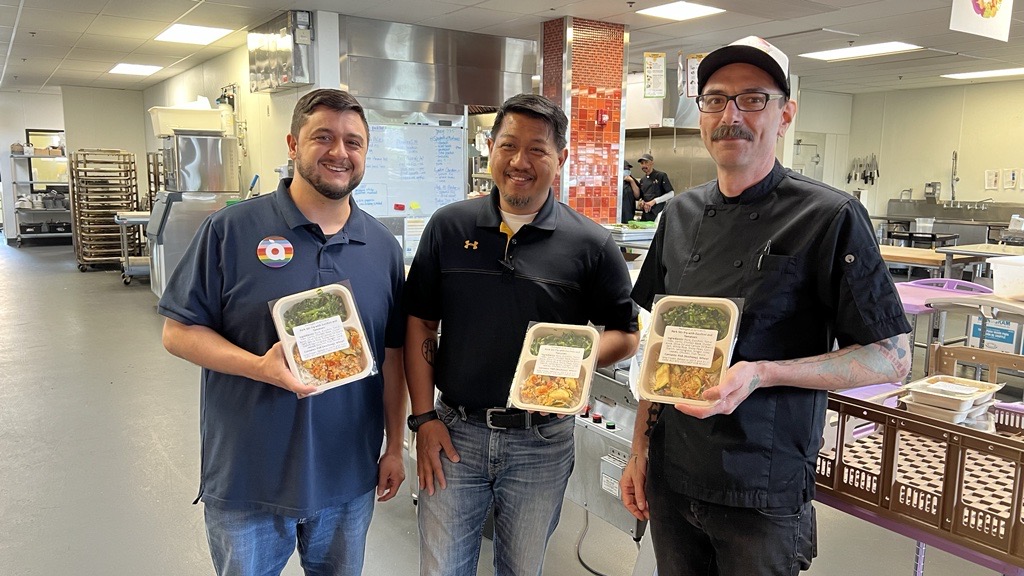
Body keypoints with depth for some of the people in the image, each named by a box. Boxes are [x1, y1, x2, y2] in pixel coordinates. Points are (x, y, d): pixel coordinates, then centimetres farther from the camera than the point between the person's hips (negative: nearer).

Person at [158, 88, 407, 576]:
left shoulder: (383, 246, 3)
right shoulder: (231, 230, -9)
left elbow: (392, 355, 8)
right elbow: (178, 331, -8)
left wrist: (395, 446, 8)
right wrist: (259, 366, -24)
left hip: (350, 478, 3)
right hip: (247, 480, -3)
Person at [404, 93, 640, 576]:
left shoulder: (591, 244, -5)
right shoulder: (448, 227, -1)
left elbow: (625, 335, 2)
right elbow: (420, 324, 3)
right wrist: (423, 418, -3)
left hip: (541, 443, 0)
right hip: (454, 434, 1)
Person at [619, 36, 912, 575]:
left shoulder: (830, 218, -12)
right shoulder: (681, 214, 4)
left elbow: (891, 358, -12)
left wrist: (762, 374, -25)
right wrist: (640, 447, 7)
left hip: (763, 495, -4)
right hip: (669, 477, 5)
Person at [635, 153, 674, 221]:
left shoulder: (661, 176, -2)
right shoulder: (642, 180, 16)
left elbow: (671, 194, -7)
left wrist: (654, 201, -13)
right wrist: (641, 201, -1)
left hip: (658, 213, -6)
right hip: (646, 215, 6)